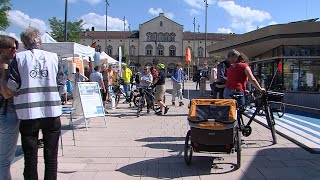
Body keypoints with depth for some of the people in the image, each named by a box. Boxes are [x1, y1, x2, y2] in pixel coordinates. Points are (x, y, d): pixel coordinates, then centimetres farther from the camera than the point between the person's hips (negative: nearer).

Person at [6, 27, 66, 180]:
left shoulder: (19, 57, -1)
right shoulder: (53, 57, 3)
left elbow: (12, 85, -4)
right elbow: (61, 82, 2)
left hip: (28, 112, -1)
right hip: (52, 111, 1)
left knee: (30, 155, 11)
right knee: (51, 154, 12)